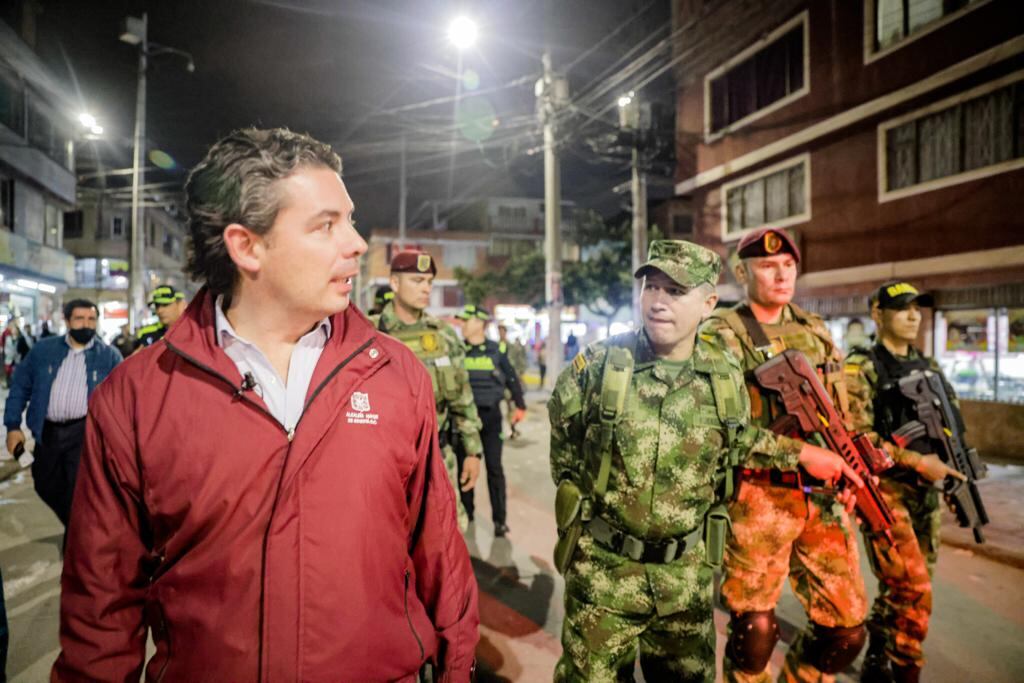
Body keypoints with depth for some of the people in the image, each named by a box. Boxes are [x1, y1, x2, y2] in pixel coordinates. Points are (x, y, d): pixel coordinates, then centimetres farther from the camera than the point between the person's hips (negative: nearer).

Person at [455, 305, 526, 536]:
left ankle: (500, 519, 8)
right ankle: (466, 513, 26)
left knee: (494, 468, 1)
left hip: (490, 415, -1)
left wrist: (520, 407, 13)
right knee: (465, 466, 11)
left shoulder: (496, 350, -1)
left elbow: (512, 379, 9)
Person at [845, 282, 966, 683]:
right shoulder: (861, 368, -8)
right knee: (913, 591, -12)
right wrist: (916, 461, -18)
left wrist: (955, 473, 9)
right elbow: (856, 435, -15)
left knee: (906, 589, 13)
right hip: (883, 489, -7)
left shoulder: (930, 368, 14)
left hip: (926, 490, 7)